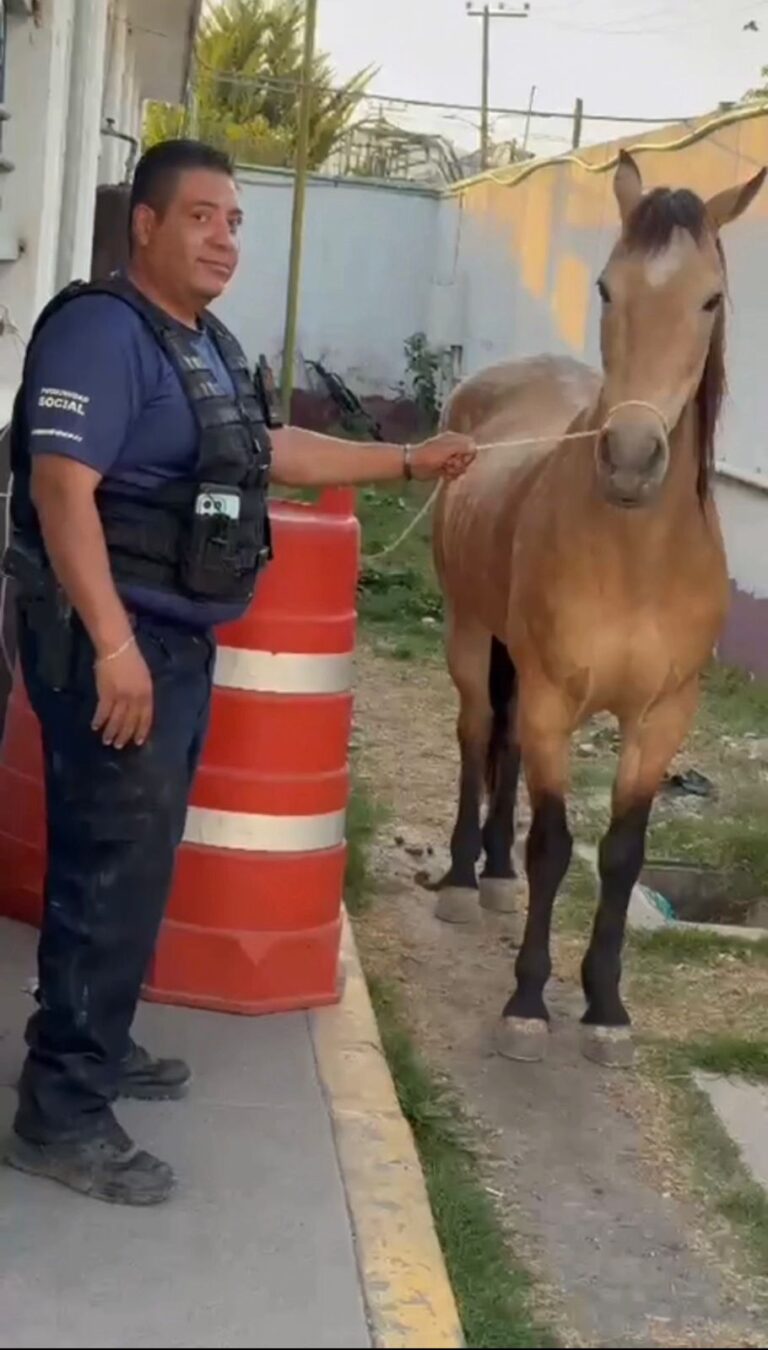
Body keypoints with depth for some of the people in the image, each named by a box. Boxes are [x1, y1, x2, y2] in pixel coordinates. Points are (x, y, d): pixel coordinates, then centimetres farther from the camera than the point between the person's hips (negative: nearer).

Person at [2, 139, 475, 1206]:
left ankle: (97, 1048, 34)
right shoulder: (102, 329, -17)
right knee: (112, 870, -7)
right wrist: (113, 645, -30)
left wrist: (411, 463, 29)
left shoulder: (206, 345, 15)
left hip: (179, 640, 10)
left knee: (136, 862, 18)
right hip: (113, 646, -10)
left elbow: (272, 450, 28)